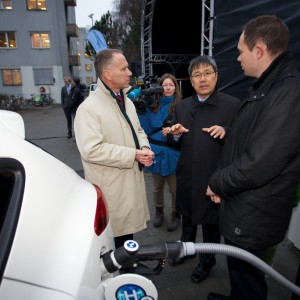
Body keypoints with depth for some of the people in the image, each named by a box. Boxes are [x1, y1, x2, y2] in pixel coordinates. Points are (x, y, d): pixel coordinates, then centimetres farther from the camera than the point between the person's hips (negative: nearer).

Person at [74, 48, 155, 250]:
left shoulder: (127, 101, 9)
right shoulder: (89, 108, -18)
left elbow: (138, 130, 18)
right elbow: (91, 150, -27)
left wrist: (144, 148, -5)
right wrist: (133, 154, -23)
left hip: (131, 180, 8)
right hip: (110, 188, -8)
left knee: (127, 228, 25)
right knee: (113, 239, 8)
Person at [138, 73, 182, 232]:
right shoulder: (153, 105, 2)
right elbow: (146, 129, -1)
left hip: (172, 153, -3)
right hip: (156, 152, 3)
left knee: (174, 188, 10)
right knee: (157, 187, 19)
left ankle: (176, 214, 34)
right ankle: (158, 210, 42)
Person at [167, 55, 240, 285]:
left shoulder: (233, 105, -11)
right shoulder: (182, 106, 5)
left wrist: (226, 132, -27)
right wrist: (175, 134, -11)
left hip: (214, 176, -4)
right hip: (187, 174, 5)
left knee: (211, 221, 15)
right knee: (187, 216, 24)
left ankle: (207, 262, 41)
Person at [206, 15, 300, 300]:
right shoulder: (266, 87, 10)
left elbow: (258, 165, -28)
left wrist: (217, 183, -11)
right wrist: (222, 184, 4)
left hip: (253, 219, -9)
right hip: (241, 210, 9)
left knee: (245, 275, 14)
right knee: (239, 270, 28)